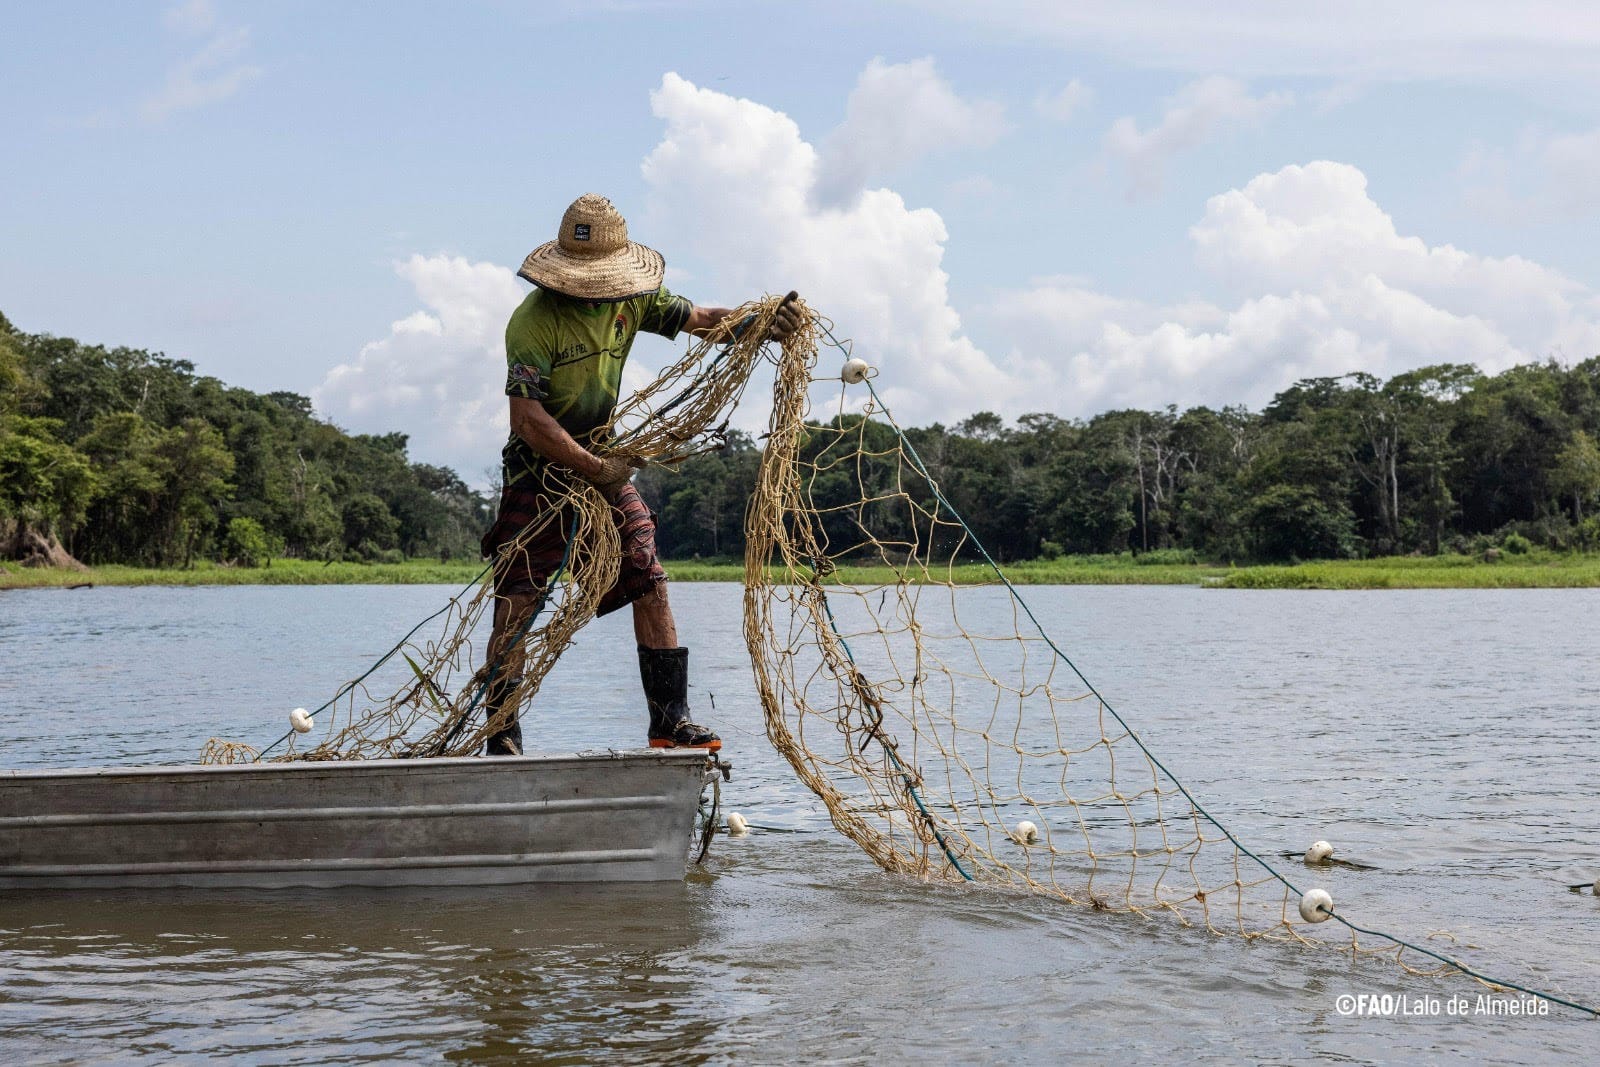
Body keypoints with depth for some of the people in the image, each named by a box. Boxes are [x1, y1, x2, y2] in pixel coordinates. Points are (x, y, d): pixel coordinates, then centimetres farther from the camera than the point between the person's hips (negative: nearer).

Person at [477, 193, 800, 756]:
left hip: (604, 460, 5)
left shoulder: (631, 299, -2)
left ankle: (670, 720, 3)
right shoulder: (533, 320, -21)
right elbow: (527, 418, -26)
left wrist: (762, 323, -16)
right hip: (539, 471, -5)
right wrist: (595, 470, -27)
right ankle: (500, 739, 1)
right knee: (516, 604, -7)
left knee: (651, 581, -2)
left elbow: (701, 319, 3)